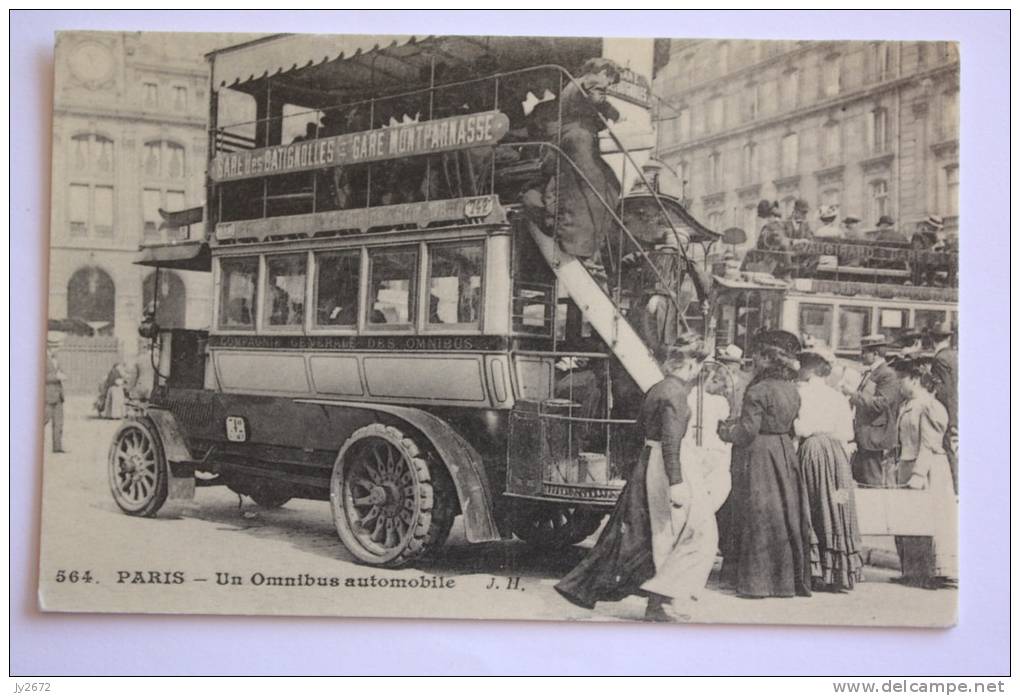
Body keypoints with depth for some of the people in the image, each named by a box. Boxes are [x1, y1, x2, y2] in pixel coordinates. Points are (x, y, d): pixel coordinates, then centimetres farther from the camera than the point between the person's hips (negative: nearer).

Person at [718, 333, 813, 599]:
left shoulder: (758, 391, -17)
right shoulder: (792, 390, 7)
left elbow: (747, 431, -18)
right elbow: (791, 427, 13)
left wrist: (725, 430, 2)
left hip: (758, 456, -7)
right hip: (785, 454, 7)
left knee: (758, 517, 0)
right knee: (785, 513, 12)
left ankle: (757, 581, 5)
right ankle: (789, 576, 19)